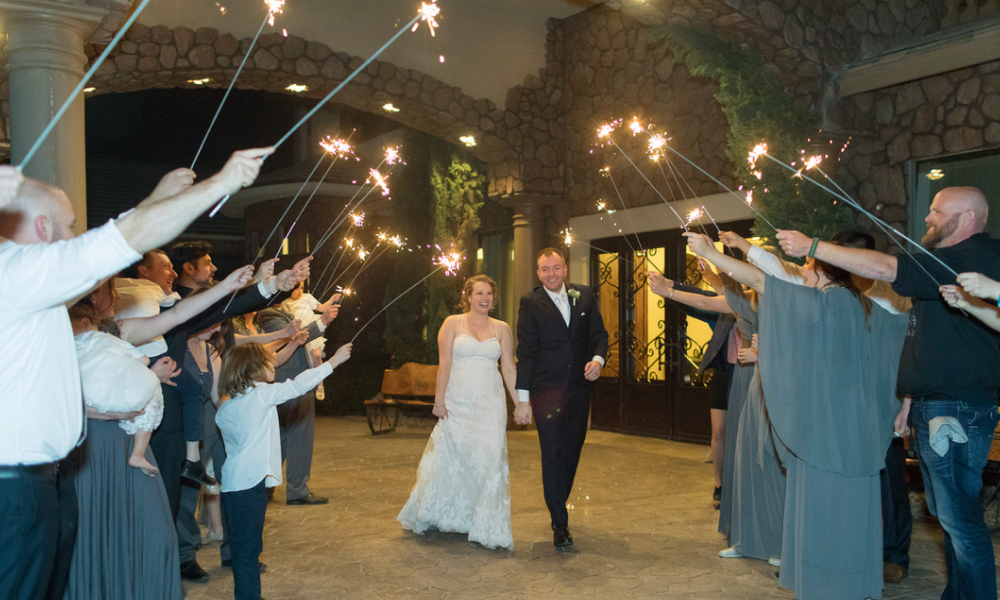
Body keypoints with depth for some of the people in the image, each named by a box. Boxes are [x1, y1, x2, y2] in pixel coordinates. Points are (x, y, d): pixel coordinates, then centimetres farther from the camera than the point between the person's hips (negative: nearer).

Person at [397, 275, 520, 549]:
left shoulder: (502, 329, 9)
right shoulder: (453, 323, 4)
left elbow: (509, 368, 9)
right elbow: (444, 364, -2)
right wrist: (439, 401, -7)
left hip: (491, 404, 1)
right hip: (458, 403, -1)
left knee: (490, 460, -4)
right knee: (449, 458, 5)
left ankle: (488, 528, 7)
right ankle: (431, 517, 27)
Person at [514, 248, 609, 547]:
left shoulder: (585, 296, 8)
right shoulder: (530, 302, -4)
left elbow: (599, 334, 12)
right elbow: (525, 352, -6)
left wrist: (598, 359, -11)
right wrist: (523, 399, -9)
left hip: (579, 387, 4)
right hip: (546, 388, -4)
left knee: (571, 452, 13)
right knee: (553, 454, -6)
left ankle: (558, 505, 33)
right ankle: (560, 523, 3)